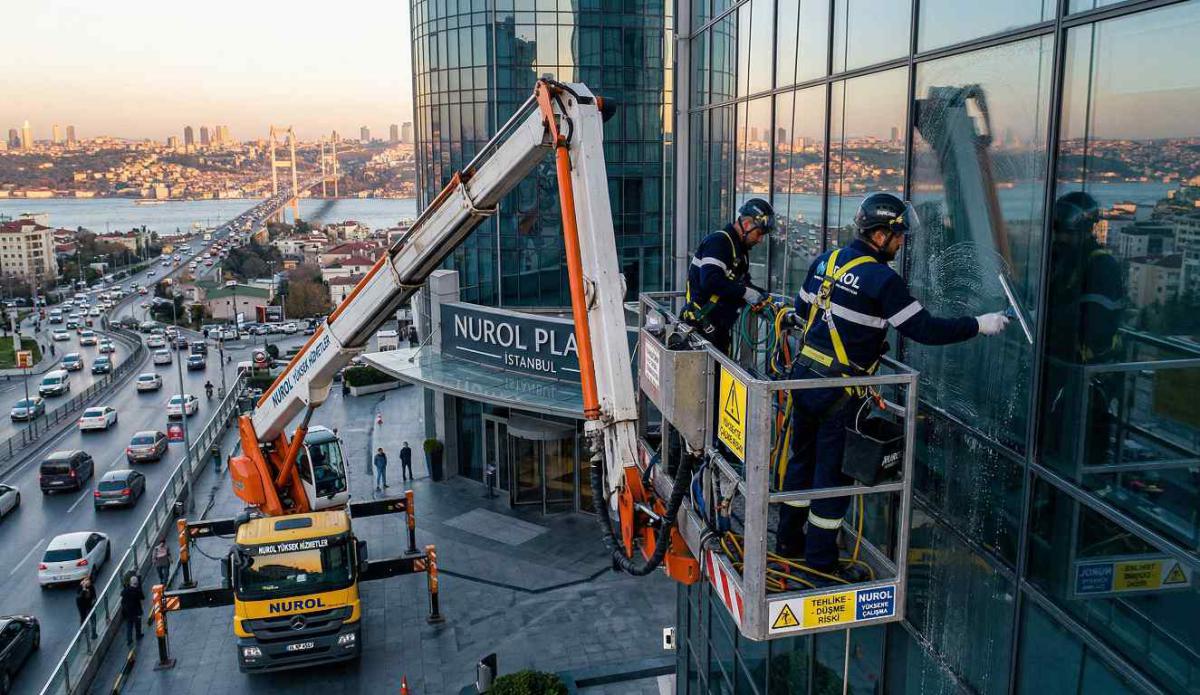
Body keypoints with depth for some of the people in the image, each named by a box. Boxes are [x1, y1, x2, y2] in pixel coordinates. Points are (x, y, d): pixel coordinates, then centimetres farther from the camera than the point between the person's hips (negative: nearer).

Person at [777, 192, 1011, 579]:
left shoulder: (827, 259, 6)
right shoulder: (882, 279, -17)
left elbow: (802, 310, 17)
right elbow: (924, 329, -16)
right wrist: (980, 325, -6)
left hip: (804, 375, 8)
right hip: (839, 392, -8)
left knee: (804, 457, 20)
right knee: (834, 473, 4)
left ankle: (789, 539, 33)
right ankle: (820, 563, 14)